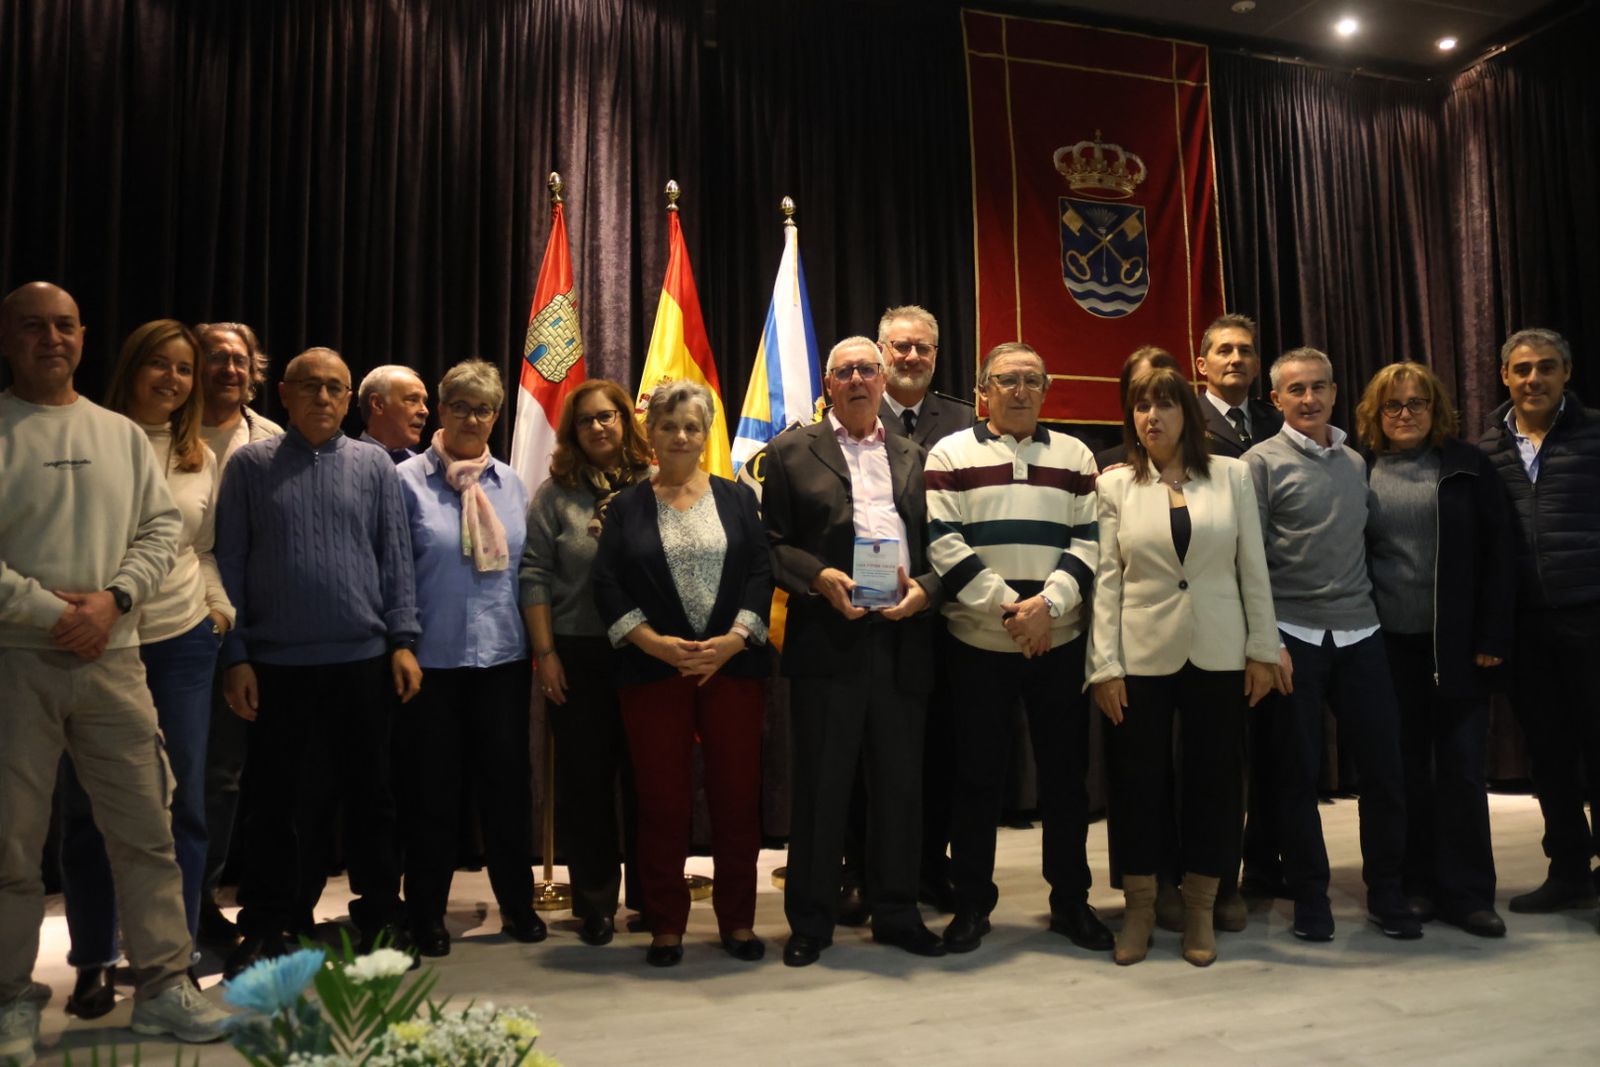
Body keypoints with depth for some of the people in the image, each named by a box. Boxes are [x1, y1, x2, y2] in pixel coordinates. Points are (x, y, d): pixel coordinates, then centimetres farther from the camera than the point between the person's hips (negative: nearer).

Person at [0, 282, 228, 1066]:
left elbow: (162, 529, 8)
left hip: (112, 656, 3)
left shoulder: (122, 435, 11)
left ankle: (162, 982, 16)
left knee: (145, 830, 5)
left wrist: (113, 598, -8)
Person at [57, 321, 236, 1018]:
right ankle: (92, 964, 22)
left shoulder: (202, 459, 11)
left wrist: (220, 605, 5)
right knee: (89, 807, 7)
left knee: (182, 803, 7)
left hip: (182, 644, 4)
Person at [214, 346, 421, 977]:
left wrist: (403, 641, -1)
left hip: (364, 661, 1)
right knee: (278, 804, 6)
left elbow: (396, 558, 6)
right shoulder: (251, 467, 4)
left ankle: (379, 919, 23)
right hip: (278, 664, -1)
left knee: (370, 795, 10)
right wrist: (235, 656, -2)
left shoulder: (374, 466, 6)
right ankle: (267, 929, 21)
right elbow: (229, 564, 3)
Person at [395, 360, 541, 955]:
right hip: (433, 655, -3)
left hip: (503, 654, 3)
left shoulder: (510, 484, 9)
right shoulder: (409, 480, -2)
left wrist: (536, 641, 10)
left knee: (508, 779, 9)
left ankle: (517, 902, 24)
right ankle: (427, 912, 22)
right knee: (432, 788, 6)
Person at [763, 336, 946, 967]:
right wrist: (818, 577, -14)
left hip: (903, 640, 3)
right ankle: (811, 921, 18)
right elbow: (771, 543, 1)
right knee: (821, 785, 4)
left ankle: (895, 914, 25)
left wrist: (924, 589, -6)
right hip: (828, 640, -3)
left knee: (900, 784, 10)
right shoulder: (792, 453, 8)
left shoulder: (914, 458, 17)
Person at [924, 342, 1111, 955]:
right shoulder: (951, 455, 3)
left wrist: (1047, 603, -13)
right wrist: (1008, 609, -13)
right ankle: (972, 901, 20)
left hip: (1060, 642, 2)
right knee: (977, 776, 6)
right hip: (976, 643, -2)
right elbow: (943, 543, -7)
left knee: (1065, 772, 9)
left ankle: (1070, 899, 24)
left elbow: (1088, 541, 3)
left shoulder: (1074, 457, 11)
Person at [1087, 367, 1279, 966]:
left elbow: (1253, 569, 5)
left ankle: (1200, 910, 24)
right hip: (1142, 657, -1)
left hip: (1218, 656, 1)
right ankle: (1139, 908, 22)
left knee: (1215, 780, 8)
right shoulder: (1114, 486, 2)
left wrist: (1262, 650, 1)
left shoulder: (1232, 476, 4)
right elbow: (1106, 579, -2)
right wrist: (1104, 665, -7)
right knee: (1139, 781, 6)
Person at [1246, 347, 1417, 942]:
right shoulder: (1263, 462, -3)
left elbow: (1361, 544, 19)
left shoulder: (1355, 462, 13)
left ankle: (1386, 893, 22)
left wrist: (1368, 609, 9)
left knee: (1384, 767, 6)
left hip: (1360, 635, 5)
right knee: (1297, 774, 4)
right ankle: (1309, 897, 18)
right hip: (1294, 636, -4)